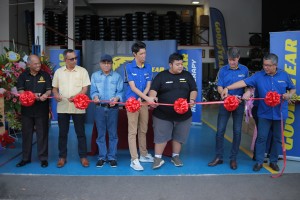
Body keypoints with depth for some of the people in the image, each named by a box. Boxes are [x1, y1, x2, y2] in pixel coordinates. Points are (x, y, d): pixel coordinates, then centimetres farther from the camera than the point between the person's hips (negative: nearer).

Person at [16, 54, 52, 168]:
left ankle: (43, 158, 10)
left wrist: (45, 95, -25)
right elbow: (20, 91, -4)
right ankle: (25, 158, 20)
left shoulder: (45, 75, 3)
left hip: (42, 110, -1)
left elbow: (49, 90, -2)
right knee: (26, 134, 9)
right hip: (27, 109, 2)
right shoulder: (23, 76, 5)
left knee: (42, 134, 2)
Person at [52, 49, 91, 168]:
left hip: (78, 107, -2)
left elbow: (85, 89, -5)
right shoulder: (58, 72, 7)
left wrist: (75, 97, -21)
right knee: (62, 133, 9)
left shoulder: (82, 71, -1)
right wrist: (56, 95, -9)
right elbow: (54, 88, 13)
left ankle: (83, 156, 15)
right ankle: (62, 157, 20)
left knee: (80, 133, 5)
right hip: (62, 107, 2)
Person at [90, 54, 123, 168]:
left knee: (113, 134, 4)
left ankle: (112, 157, 14)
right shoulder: (95, 76, 10)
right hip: (99, 108, 1)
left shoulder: (117, 76, 7)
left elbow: (120, 92, -1)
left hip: (113, 108, -1)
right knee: (101, 134, 6)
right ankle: (102, 157, 17)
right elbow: (93, 90, 2)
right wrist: (95, 96, -20)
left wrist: (116, 98, -22)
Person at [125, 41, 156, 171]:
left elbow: (148, 86, 4)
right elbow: (133, 87, -12)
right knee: (132, 131, -4)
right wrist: (147, 98, -19)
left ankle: (144, 155, 27)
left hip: (143, 102, 4)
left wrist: (141, 98, -12)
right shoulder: (129, 67, -8)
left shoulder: (148, 67, 4)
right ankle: (134, 160, -1)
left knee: (143, 130, 14)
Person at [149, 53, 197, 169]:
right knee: (161, 136, 0)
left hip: (183, 114, 3)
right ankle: (158, 158, 11)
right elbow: (153, 90, -7)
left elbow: (194, 90, 6)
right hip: (163, 114, -2)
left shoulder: (187, 75, 8)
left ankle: (175, 157, 27)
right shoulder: (161, 76, 1)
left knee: (179, 137, 11)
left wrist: (192, 99, -15)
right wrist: (152, 99, -28)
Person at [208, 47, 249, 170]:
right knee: (220, 131, 1)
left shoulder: (244, 70, 0)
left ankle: (233, 159, 17)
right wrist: (228, 96, -20)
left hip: (239, 104, 0)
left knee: (237, 132, 5)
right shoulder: (223, 70, -2)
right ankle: (218, 157, 14)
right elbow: (219, 88, -3)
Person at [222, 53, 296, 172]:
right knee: (261, 137, 1)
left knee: (277, 138, 10)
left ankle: (273, 161, 24)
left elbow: (292, 89, 13)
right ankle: (259, 161, 13)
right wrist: (228, 88, -25)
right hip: (264, 113, -1)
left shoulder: (284, 75, 1)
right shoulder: (258, 76, -4)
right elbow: (244, 82, -14)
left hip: (280, 113, 1)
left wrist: (289, 95, -10)